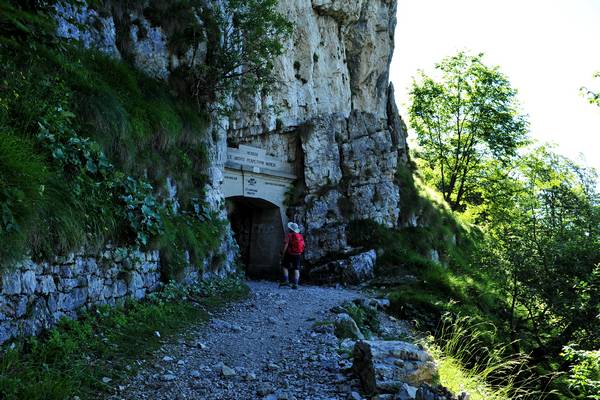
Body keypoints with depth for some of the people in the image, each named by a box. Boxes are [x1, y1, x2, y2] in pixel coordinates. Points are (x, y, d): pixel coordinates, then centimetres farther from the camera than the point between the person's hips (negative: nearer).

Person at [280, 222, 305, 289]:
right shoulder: (300, 236, 7)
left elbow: (286, 245, -15)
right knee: (296, 269, 4)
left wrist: (283, 253, -9)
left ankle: (286, 281, 0)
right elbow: (303, 246, 10)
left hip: (289, 254, -4)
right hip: (298, 255, 4)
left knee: (285, 267, 10)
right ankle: (295, 284, -1)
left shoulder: (289, 235, -9)